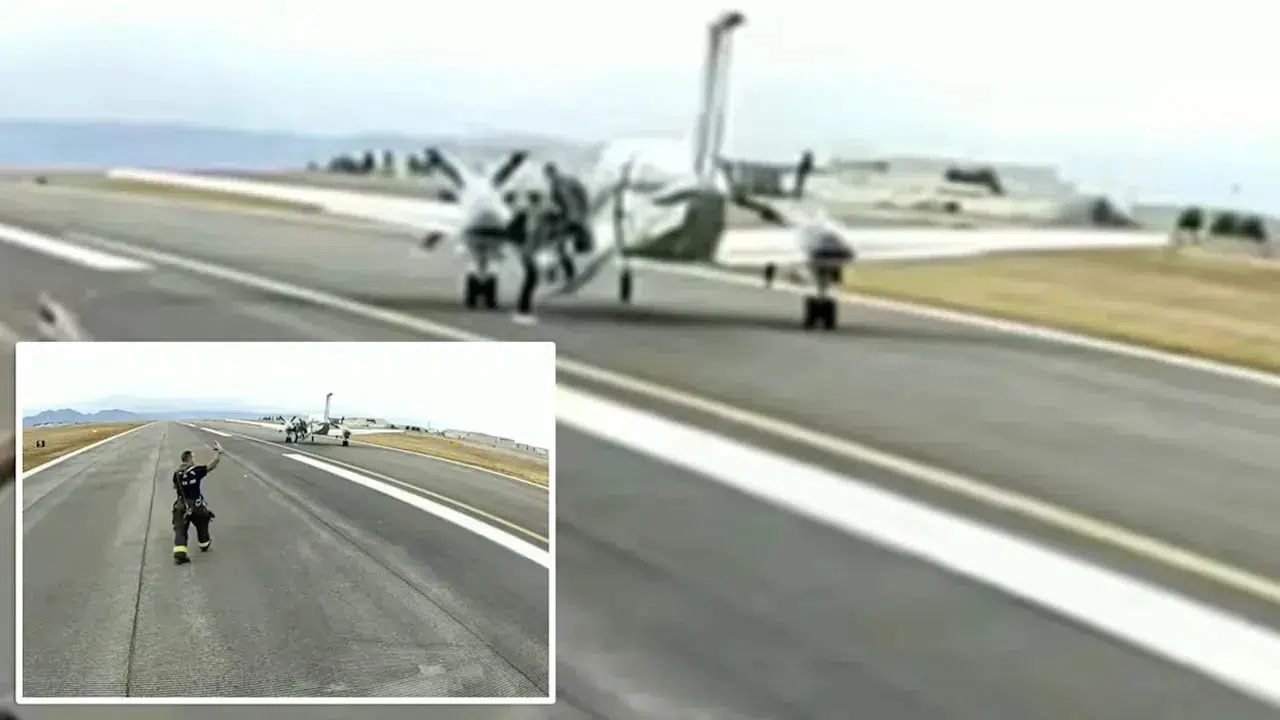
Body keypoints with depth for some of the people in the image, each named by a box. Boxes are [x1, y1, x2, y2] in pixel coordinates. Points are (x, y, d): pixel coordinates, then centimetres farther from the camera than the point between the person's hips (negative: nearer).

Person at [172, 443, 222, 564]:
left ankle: (179, 554, -15)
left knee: (180, 530, 0)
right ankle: (204, 545, 44)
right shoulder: (196, 471, -13)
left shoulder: (177, 473, -1)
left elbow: (175, 487, 14)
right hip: (195, 505, -2)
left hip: (181, 506, 2)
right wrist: (219, 452, -3)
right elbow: (212, 465, -12)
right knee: (202, 525, 23)